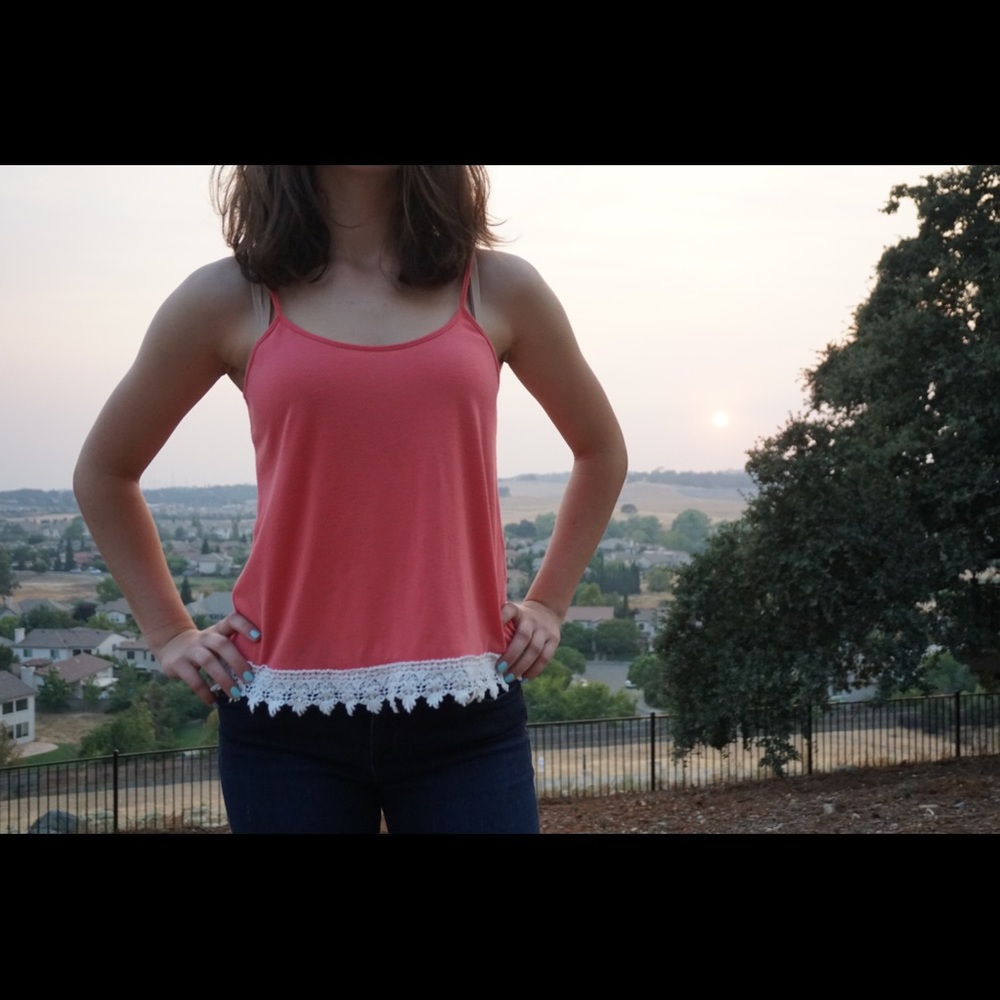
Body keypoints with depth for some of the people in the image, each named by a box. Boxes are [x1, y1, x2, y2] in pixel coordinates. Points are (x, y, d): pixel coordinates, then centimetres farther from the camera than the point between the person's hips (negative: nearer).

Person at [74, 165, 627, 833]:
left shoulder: (498, 289, 5)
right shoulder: (229, 301, 2)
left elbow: (602, 451, 20)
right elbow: (103, 473, 15)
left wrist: (549, 604, 13)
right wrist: (169, 633, 9)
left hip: (466, 707, 1)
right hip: (285, 710, 0)